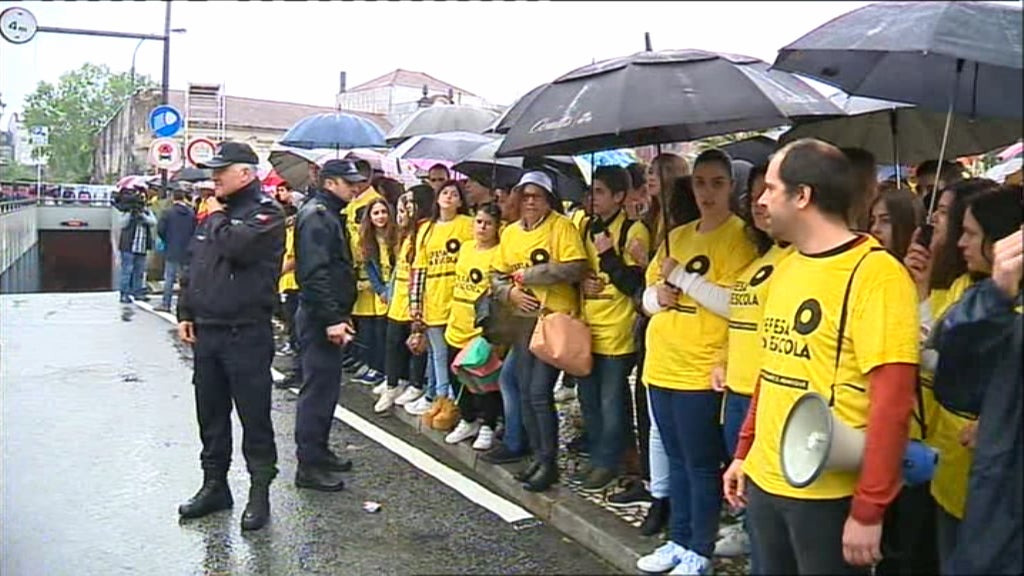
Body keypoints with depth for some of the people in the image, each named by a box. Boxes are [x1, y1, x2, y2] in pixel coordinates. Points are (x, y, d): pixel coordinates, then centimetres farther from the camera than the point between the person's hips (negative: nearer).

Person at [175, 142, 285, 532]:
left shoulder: (265, 213, -7)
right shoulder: (214, 214, 16)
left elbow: (236, 246, -26)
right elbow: (193, 267, 20)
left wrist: (217, 218, -7)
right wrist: (186, 313, 12)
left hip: (247, 334, -8)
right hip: (206, 331, 8)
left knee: (254, 417, 0)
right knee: (211, 415, 15)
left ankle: (260, 492, 11)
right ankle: (214, 485, 28)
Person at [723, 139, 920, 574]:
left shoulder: (875, 273, -15)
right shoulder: (786, 267, 9)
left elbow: (892, 401, -19)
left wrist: (869, 508, -18)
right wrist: (744, 452, 16)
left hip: (830, 494, -7)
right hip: (764, 480, 7)